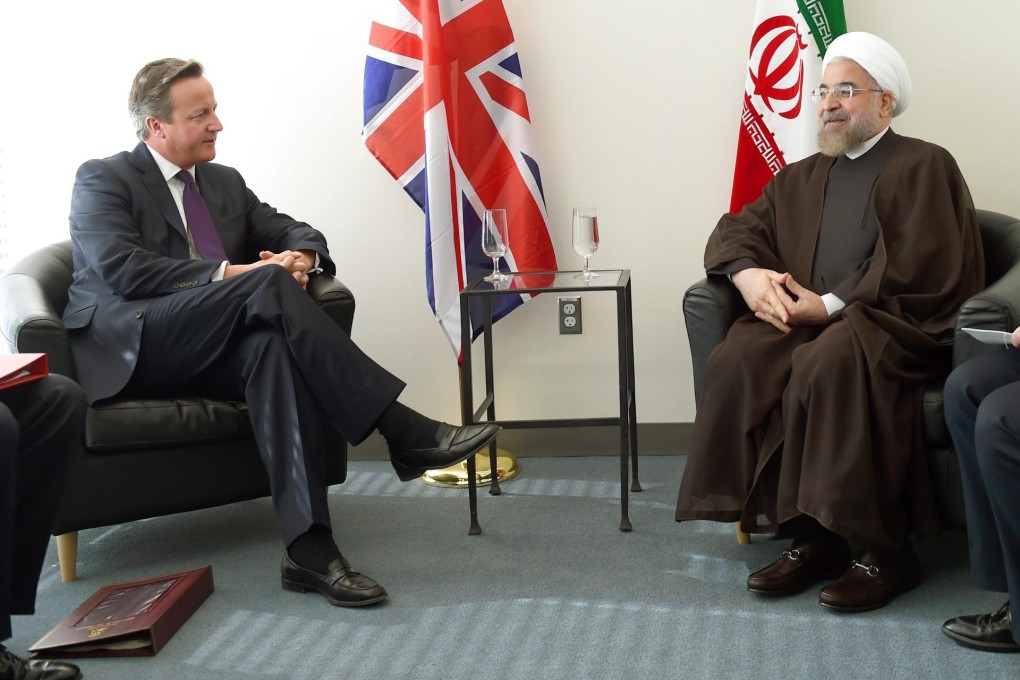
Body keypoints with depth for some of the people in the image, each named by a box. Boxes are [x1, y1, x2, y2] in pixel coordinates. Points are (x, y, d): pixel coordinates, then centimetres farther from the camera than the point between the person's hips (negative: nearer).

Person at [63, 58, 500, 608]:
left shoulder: (225, 183, 23)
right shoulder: (101, 181, 3)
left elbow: (294, 232, 22)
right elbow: (121, 269, -12)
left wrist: (300, 256, -5)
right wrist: (231, 273, -19)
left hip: (208, 356, 5)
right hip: (131, 350, -5)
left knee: (272, 345, -34)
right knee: (268, 283, -29)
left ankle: (309, 549, -43)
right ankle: (404, 433, -34)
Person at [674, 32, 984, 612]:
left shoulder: (925, 167, 6)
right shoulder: (803, 178, 25)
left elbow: (924, 271, -8)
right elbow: (736, 230, 19)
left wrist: (832, 305, -15)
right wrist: (749, 274, -6)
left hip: (899, 325, -5)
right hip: (810, 320, 5)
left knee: (831, 359, -37)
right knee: (741, 359, -26)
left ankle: (884, 552, -28)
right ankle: (807, 536, -22)